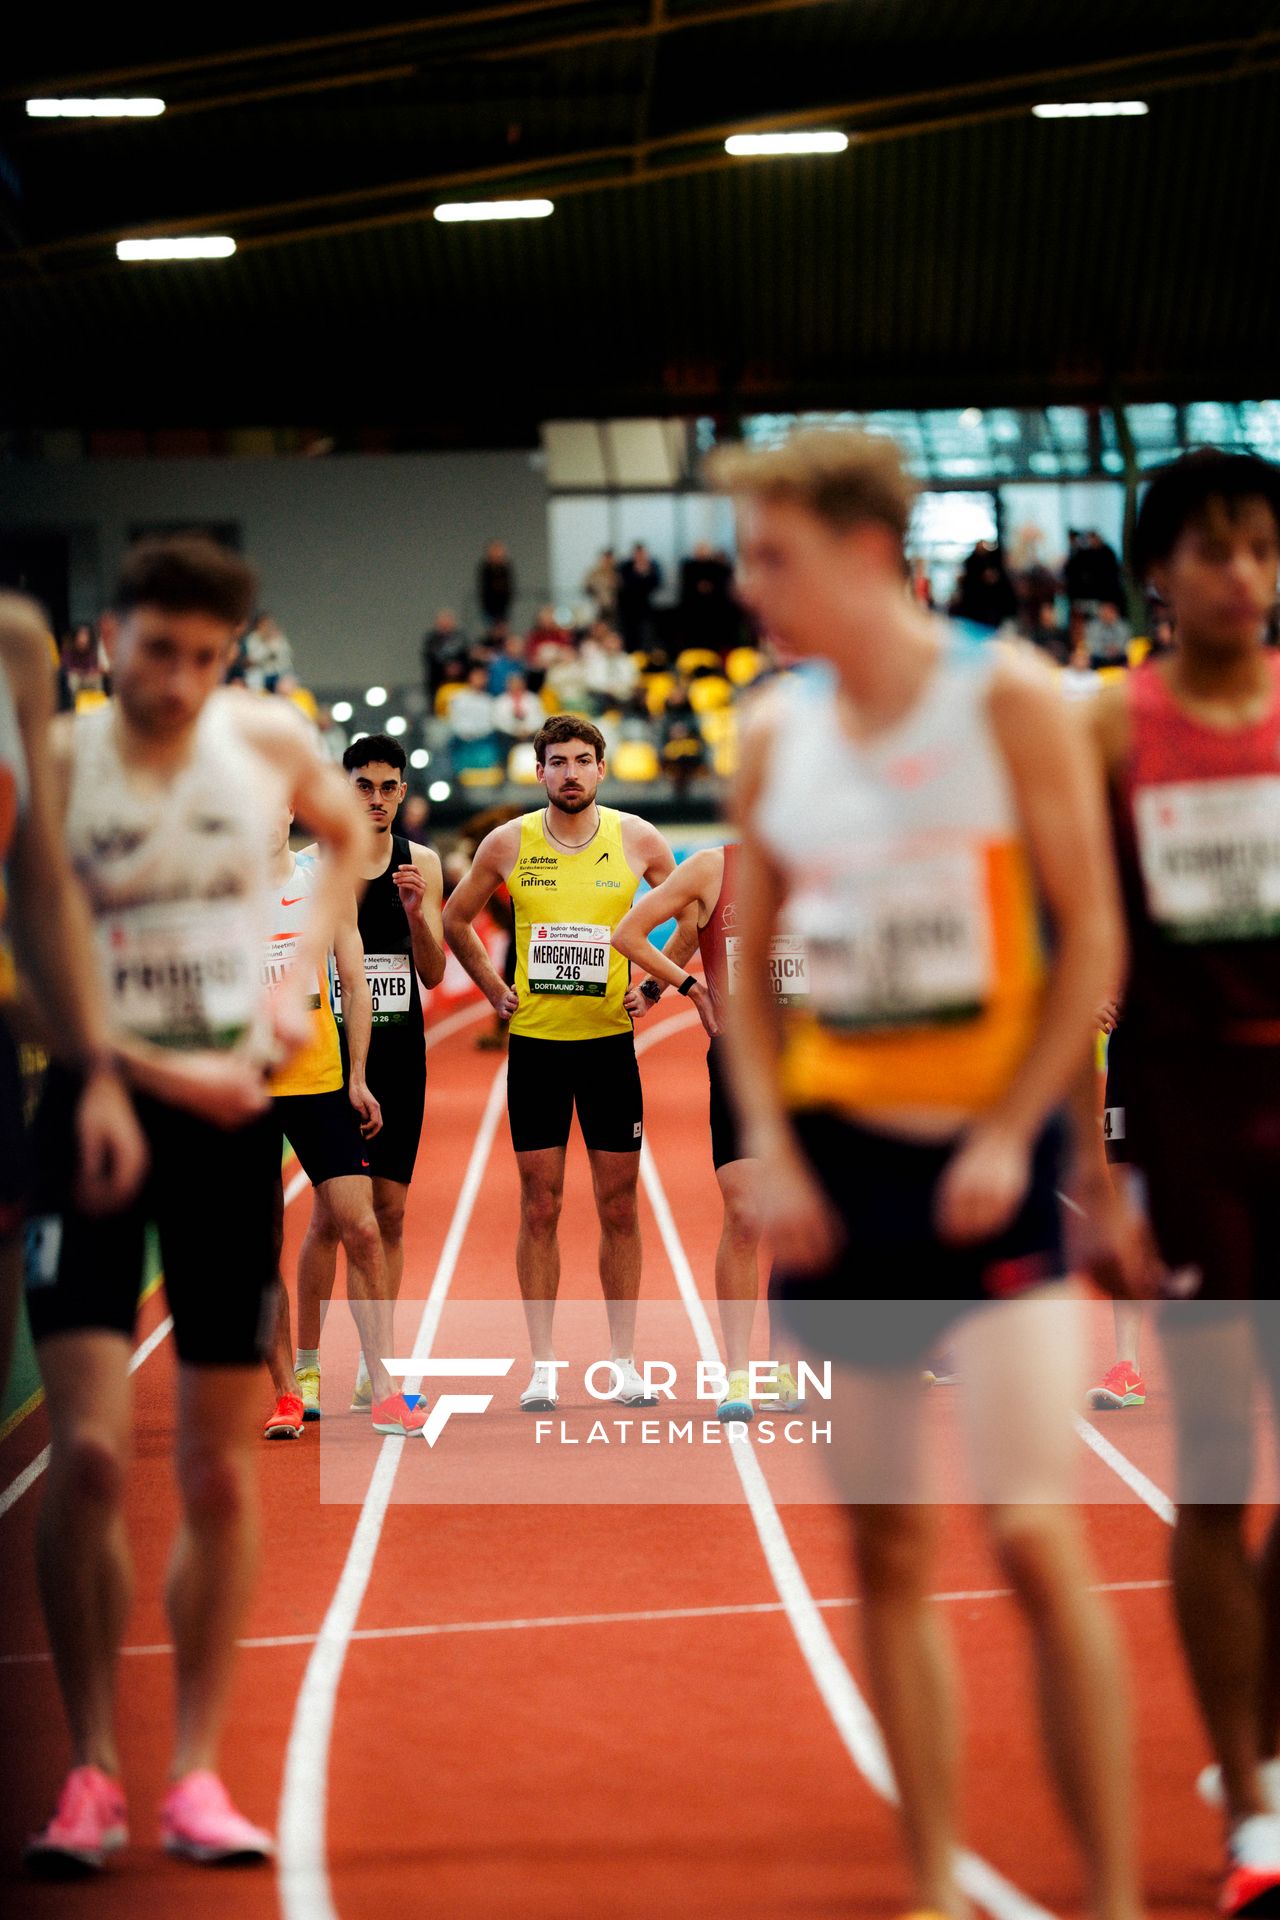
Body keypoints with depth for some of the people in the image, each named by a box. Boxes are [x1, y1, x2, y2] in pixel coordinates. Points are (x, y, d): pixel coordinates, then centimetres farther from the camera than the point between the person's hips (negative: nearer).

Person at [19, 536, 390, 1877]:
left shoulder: (270, 743, 0)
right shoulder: (54, 763, -9)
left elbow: (349, 836, 21)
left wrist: (299, 980, 8)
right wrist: (168, 1072, -18)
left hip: (232, 1109, 3)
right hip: (94, 1100, -3)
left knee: (218, 1471, 5)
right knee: (88, 1451, -13)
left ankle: (196, 1771, 14)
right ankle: (91, 1771, 2)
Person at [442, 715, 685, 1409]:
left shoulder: (637, 838, -1)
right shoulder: (508, 842, 0)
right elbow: (456, 919, 13)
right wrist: (493, 989, 6)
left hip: (610, 1041, 0)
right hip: (534, 1041, 0)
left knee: (619, 1206, 4)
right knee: (539, 1206, 2)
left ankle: (623, 1363, 13)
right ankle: (543, 1368, 7)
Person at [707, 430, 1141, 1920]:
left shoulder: (1007, 700, -5)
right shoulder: (774, 734, 7)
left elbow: (1091, 936, -6)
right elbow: (749, 959, 12)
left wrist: (1012, 1136, -15)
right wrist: (771, 1149, -2)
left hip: (985, 1161, -4)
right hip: (839, 1155, 4)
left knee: (1032, 1537, -9)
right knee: (887, 1547, 7)